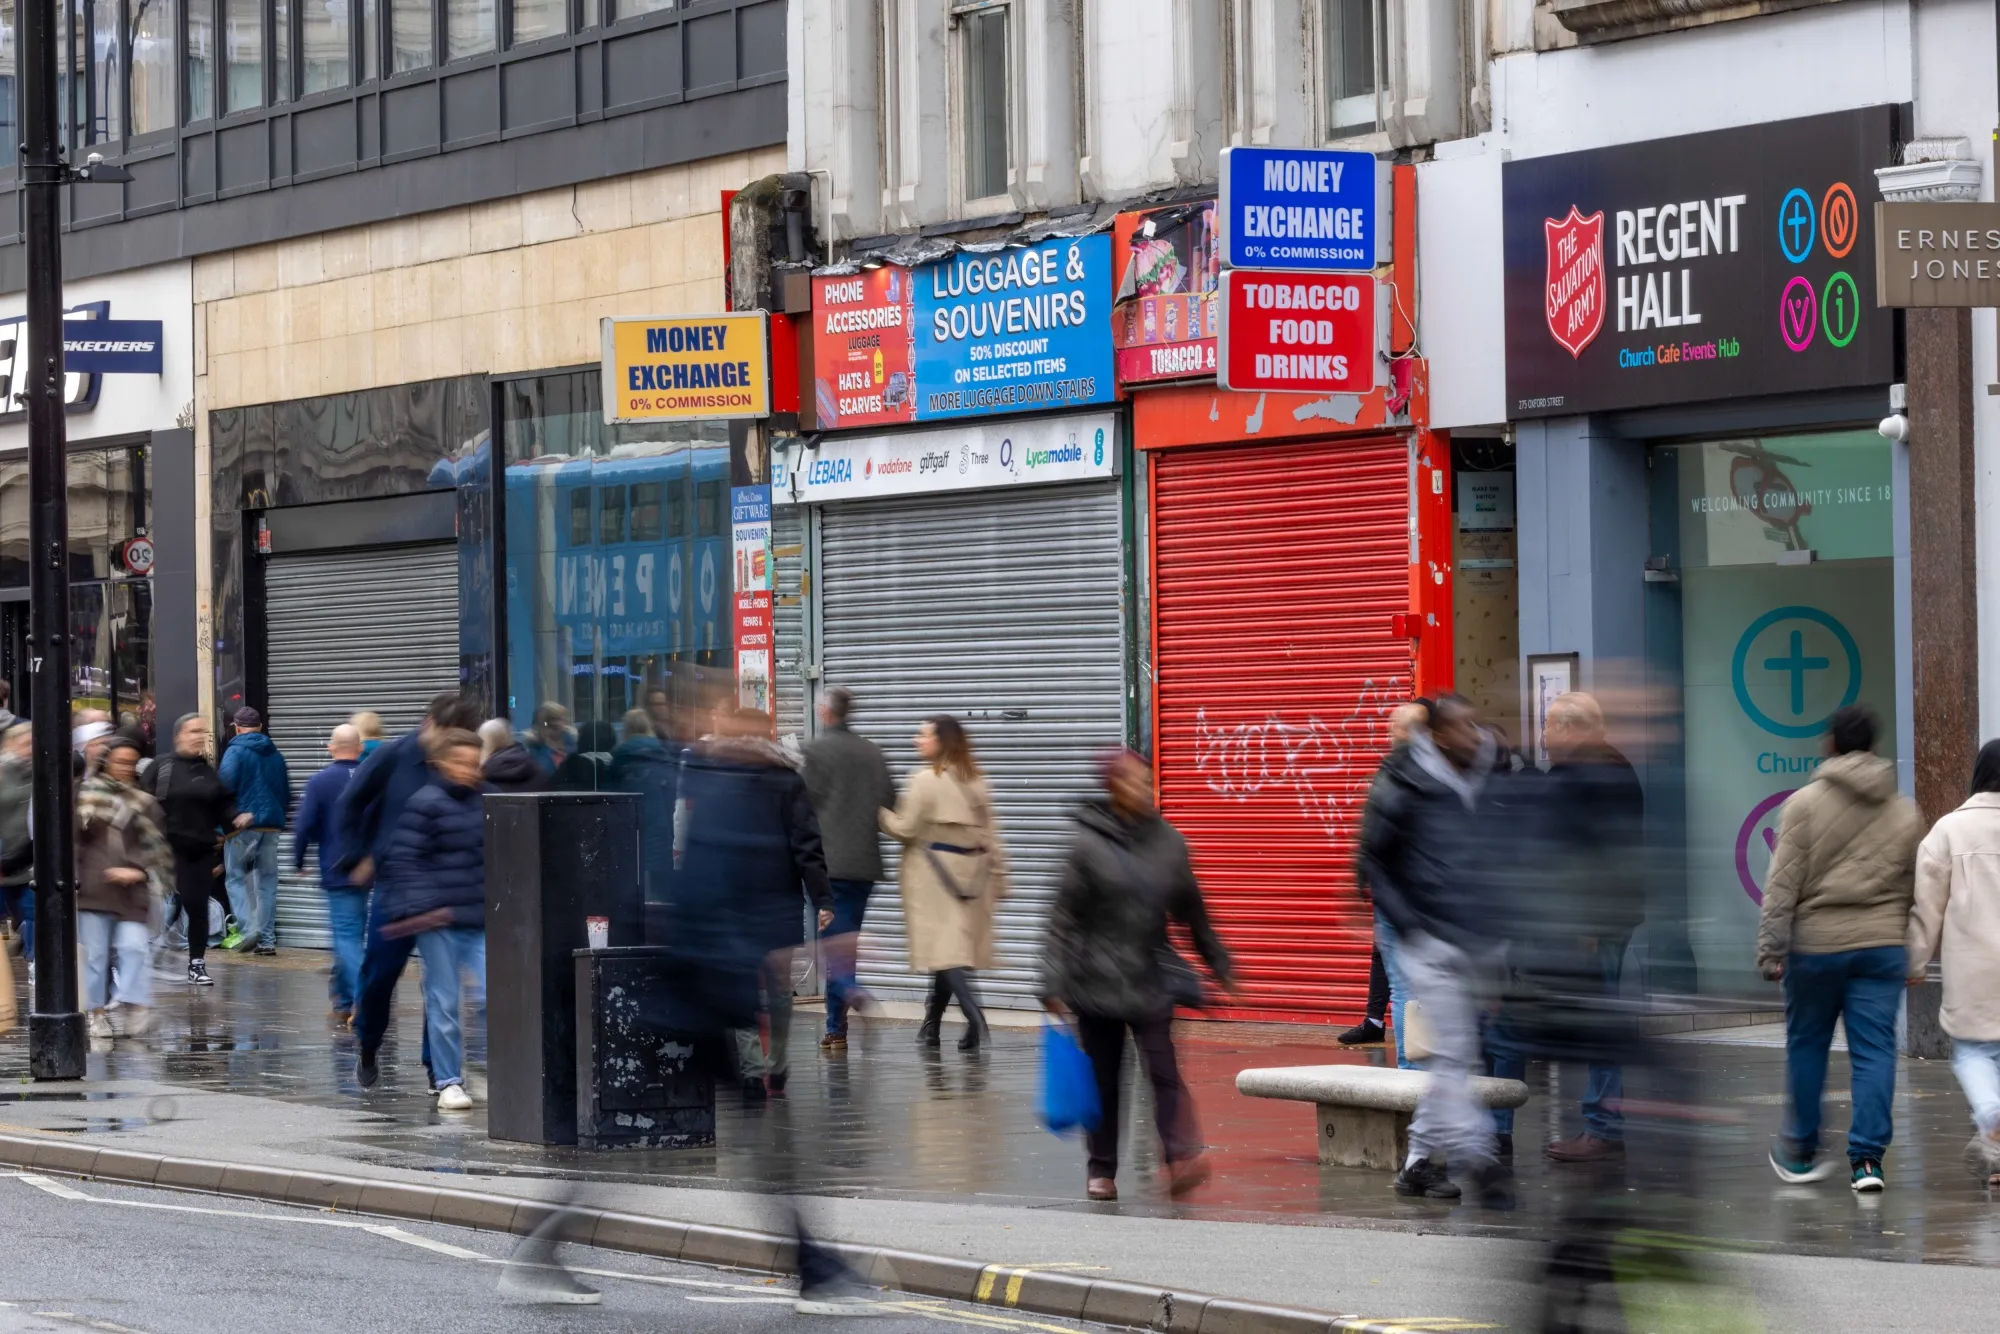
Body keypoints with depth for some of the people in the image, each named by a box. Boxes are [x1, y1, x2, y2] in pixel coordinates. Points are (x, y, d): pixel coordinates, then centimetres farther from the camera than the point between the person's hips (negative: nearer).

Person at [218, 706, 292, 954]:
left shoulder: (236, 751, -6)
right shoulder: (275, 755, 13)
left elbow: (225, 786, -15)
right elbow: (286, 792, 18)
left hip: (243, 824, -5)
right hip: (272, 824, 5)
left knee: (236, 877, 3)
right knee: (267, 880, 8)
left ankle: (249, 927, -15)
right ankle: (267, 939, 6)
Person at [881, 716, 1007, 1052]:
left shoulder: (926, 780, -10)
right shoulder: (976, 782, 9)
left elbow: (904, 829, -8)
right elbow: (990, 835, 10)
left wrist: (879, 810, 8)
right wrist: (998, 876, 13)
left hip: (934, 872, -6)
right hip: (969, 872, 6)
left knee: (943, 949, -8)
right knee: (950, 946, 11)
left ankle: (974, 1018, -24)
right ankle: (931, 1025, 17)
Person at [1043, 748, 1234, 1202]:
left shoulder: (1167, 842, 4)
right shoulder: (1088, 845, -6)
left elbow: (1191, 911, 15)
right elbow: (1063, 918, -5)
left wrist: (1219, 964, 18)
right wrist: (1054, 985, -10)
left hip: (1152, 981, 2)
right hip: (1097, 981, -2)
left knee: (1163, 1070, -11)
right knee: (1104, 1080, 7)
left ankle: (1182, 1157, -20)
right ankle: (1102, 1169, 18)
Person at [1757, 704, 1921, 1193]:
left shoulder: (1805, 803, -6)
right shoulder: (1905, 812, 7)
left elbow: (1783, 884, -9)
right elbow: (1914, 889, 12)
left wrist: (1770, 949, -7)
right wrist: (1911, 952, 20)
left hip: (1816, 943, -2)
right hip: (1883, 946, 2)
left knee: (1806, 1044, 12)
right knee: (1874, 1049, 2)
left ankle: (1800, 1152, 20)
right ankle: (1868, 1156, -6)